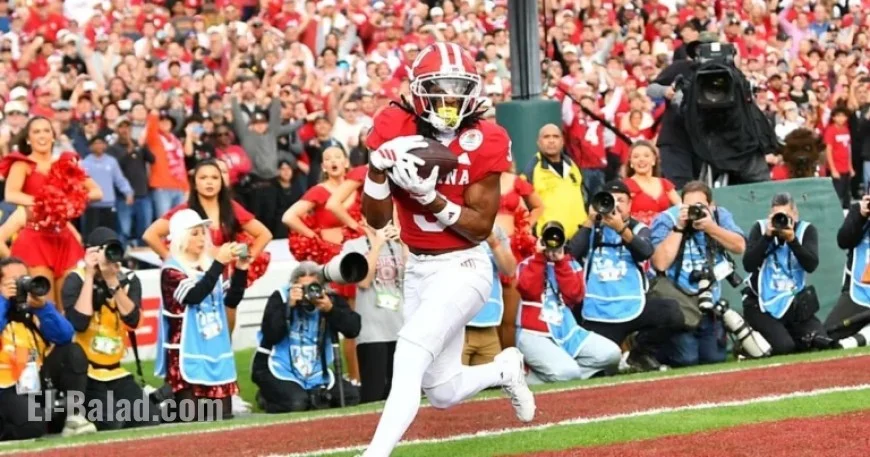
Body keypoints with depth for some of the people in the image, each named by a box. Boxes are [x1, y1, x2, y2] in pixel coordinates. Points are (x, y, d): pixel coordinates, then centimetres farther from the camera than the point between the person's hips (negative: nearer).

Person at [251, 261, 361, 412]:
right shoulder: (280, 297, -10)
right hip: (280, 369, -5)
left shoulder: (330, 298, -2)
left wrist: (331, 309, -28)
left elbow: (353, 329, -14)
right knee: (296, 403, -30)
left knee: (351, 396, -7)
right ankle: (267, 398, 4)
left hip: (316, 372, 5)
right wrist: (289, 306, -28)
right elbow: (270, 335, -22)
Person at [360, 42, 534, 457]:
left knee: (410, 354, -26)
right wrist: (379, 167, -21)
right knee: (442, 393, 12)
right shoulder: (395, 131, -5)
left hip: (463, 266, -5)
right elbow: (377, 219, -4)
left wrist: (431, 197, -26)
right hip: (418, 268, 5)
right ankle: (505, 369, 44)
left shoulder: (482, 142, -11)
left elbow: (481, 227, -12)